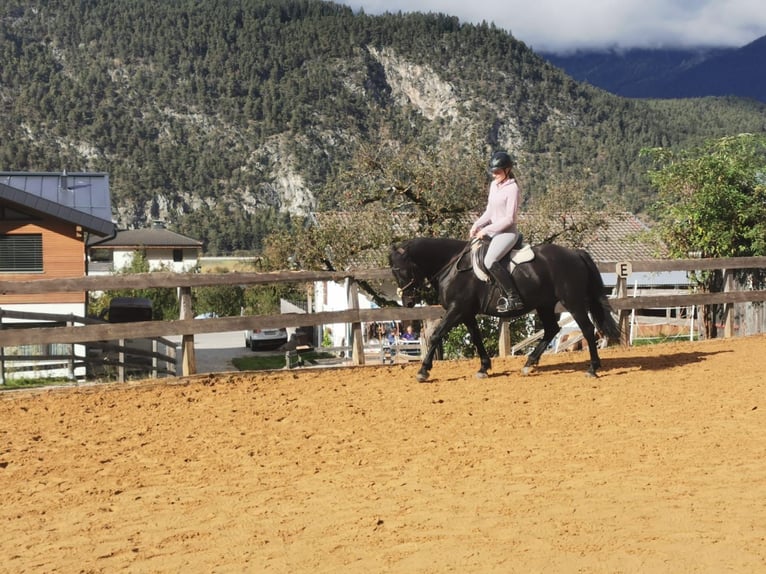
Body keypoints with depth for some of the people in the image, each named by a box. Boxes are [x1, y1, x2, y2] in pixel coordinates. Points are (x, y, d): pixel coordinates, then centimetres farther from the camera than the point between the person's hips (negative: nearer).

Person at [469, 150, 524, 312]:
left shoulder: (512, 188, -16)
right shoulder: (494, 185, 9)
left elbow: (509, 219, -19)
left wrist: (486, 230, -18)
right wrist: (477, 225, 0)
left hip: (507, 232, -10)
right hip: (493, 229, 10)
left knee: (490, 261, -29)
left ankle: (514, 299, -24)